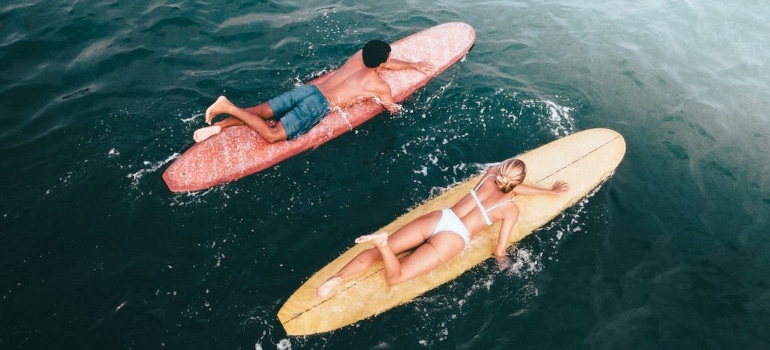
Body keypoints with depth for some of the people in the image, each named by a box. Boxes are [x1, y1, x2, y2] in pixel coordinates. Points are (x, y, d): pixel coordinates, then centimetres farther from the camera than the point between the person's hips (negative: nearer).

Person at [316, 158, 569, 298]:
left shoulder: (491, 173, 15)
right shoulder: (511, 209, 2)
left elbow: (511, 188, 36)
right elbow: (499, 251, -2)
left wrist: (550, 191, 43)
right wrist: (501, 257, 23)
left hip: (437, 218, 5)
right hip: (452, 239, -5)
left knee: (377, 252, 2)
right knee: (394, 277, -5)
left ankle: (336, 278, -16)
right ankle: (383, 242, -32)